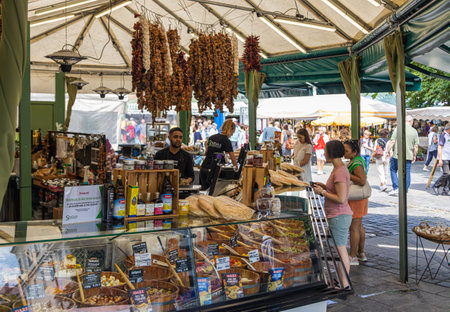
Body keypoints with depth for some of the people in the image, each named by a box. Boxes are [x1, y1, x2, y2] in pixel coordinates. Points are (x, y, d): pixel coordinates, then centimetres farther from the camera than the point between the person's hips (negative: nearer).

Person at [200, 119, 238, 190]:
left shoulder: (211, 137, 12)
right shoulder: (226, 141, -7)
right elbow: (233, 158, -6)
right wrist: (236, 168, 7)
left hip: (203, 167, 6)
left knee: (204, 189, 10)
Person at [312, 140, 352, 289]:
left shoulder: (340, 172, -21)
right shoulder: (339, 168, 12)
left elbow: (341, 198, -25)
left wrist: (322, 192, -15)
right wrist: (324, 186, 9)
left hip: (339, 217, -11)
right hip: (338, 215, 11)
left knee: (340, 251, -3)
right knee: (341, 250, 17)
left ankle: (344, 285, 7)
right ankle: (345, 283, 27)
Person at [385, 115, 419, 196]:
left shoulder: (398, 129, -6)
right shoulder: (414, 131, 2)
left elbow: (392, 142, -8)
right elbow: (416, 146, 5)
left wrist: (388, 151, 3)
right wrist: (414, 156, 16)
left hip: (397, 155, -2)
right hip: (409, 156, 2)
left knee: (393, 170, 14)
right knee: (407, 173, 9)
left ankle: (396, 188, 4)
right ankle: (404, 191, 11)